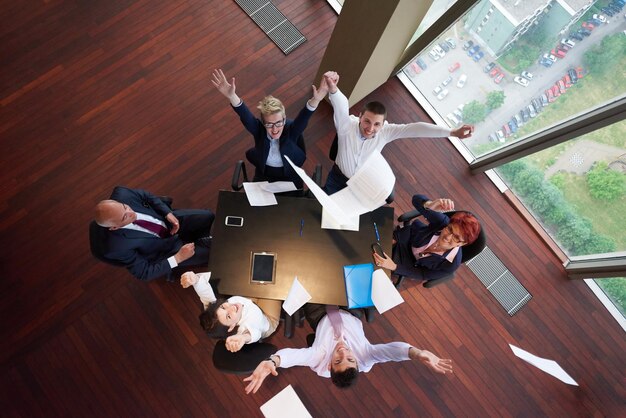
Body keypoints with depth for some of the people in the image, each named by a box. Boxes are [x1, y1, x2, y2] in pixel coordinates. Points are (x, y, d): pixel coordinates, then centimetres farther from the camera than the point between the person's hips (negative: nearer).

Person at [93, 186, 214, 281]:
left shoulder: (120, 194, -26)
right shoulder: (116, 247, -34)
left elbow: (147, 196, -4)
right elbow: (144, 273, -21)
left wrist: (169, 214, -16)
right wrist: (178, 258, -25)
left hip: (170, 221, 5)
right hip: (165, 247, -4)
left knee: (209, 218, -4)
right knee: (209, 254, -11)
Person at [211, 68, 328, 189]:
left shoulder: (291, 130, -25)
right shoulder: (259, 130, -22)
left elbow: (303, 118, -44)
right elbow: (244, 115, -40)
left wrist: (315, 100, -65)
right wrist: (231, 96, -61)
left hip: (290, 178, -1)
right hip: (263, 176, 1)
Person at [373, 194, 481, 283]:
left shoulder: (451, 264, -35)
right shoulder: (443, 222, -34)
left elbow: (423, 275, -22)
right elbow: (416, 199, -36)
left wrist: (394, 267, -34)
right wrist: (429, 205, -60)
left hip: (412, 263, -1)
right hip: (407, 237, 1)